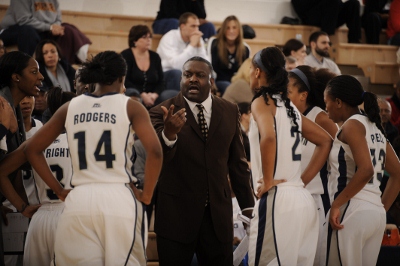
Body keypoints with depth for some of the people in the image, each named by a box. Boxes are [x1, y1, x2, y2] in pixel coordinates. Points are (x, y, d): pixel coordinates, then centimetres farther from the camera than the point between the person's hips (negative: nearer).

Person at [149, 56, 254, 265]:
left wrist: (247, 207, 12)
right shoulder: (162, 113, -6)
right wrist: (168, 133, -40)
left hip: (218, 215, 3)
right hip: (176, 215, -3)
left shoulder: (230, 111, 6)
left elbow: (237, 162, 11)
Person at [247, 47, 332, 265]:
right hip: (303, 200, 8)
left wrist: (268, 180, -14)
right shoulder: (290, 106, 17)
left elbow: (268, 137, -25)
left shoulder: (262, 101, -5)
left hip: (277, 200, -8)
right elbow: (326, 141, 22)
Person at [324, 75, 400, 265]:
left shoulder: (352, 124, -7)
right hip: (377, 213, 9)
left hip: (352, 212, -8)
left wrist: (337, 204, -17)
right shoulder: (375, 128, 17)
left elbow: (366, 170, -21)